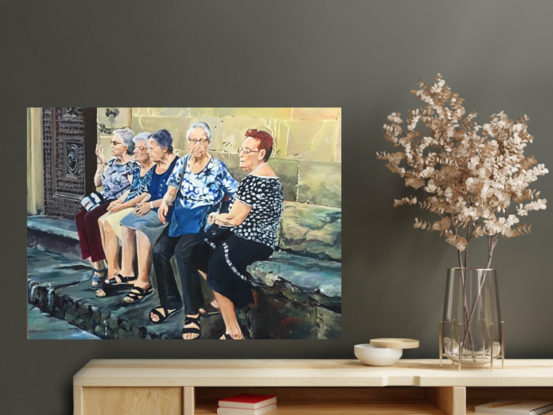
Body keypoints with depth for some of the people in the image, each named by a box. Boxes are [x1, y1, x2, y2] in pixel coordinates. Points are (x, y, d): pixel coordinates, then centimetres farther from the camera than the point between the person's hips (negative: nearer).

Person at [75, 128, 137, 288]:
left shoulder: (133, 164, -7)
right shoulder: (112, 163, 20)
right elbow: (97, 183, 22)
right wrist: (101, 163, 14)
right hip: (106, 201, 8)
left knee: (91, 218, -29)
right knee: (81, 216, -19)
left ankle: (99, 264, -23)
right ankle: (94, 262, -23)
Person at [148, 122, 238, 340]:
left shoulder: (218, 167, -4)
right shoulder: (182, 163, 9)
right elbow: (171, 191, 11)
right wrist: (165, 203, -11)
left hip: (204, 219, -5)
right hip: (181, 217, 5)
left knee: (182, 251, -31)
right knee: (159, 250, -21)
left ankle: (193, 311, -22)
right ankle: (170, 302, -2)